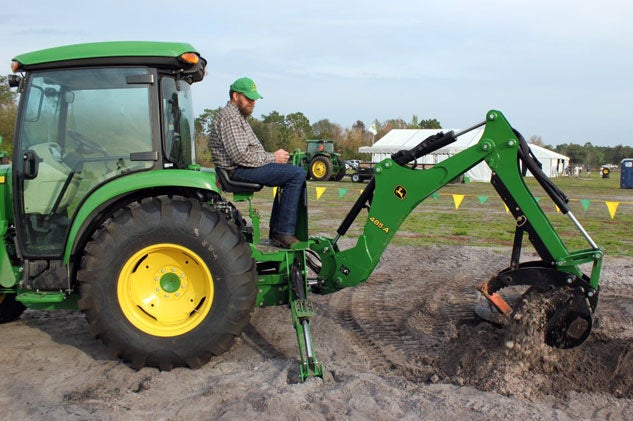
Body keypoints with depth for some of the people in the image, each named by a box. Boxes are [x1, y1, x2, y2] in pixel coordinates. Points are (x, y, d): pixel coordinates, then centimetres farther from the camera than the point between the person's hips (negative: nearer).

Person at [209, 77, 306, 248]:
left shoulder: (238, 116, 23)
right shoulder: (229, 117, -13)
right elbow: (241, 156, -23)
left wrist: (274, 156, 7)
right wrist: (273, 158, -13)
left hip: (245, 166, 11)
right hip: (238, 171, -11)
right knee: (298, 174, -17)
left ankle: (277, 232, 10)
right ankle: (283, 233, -17)